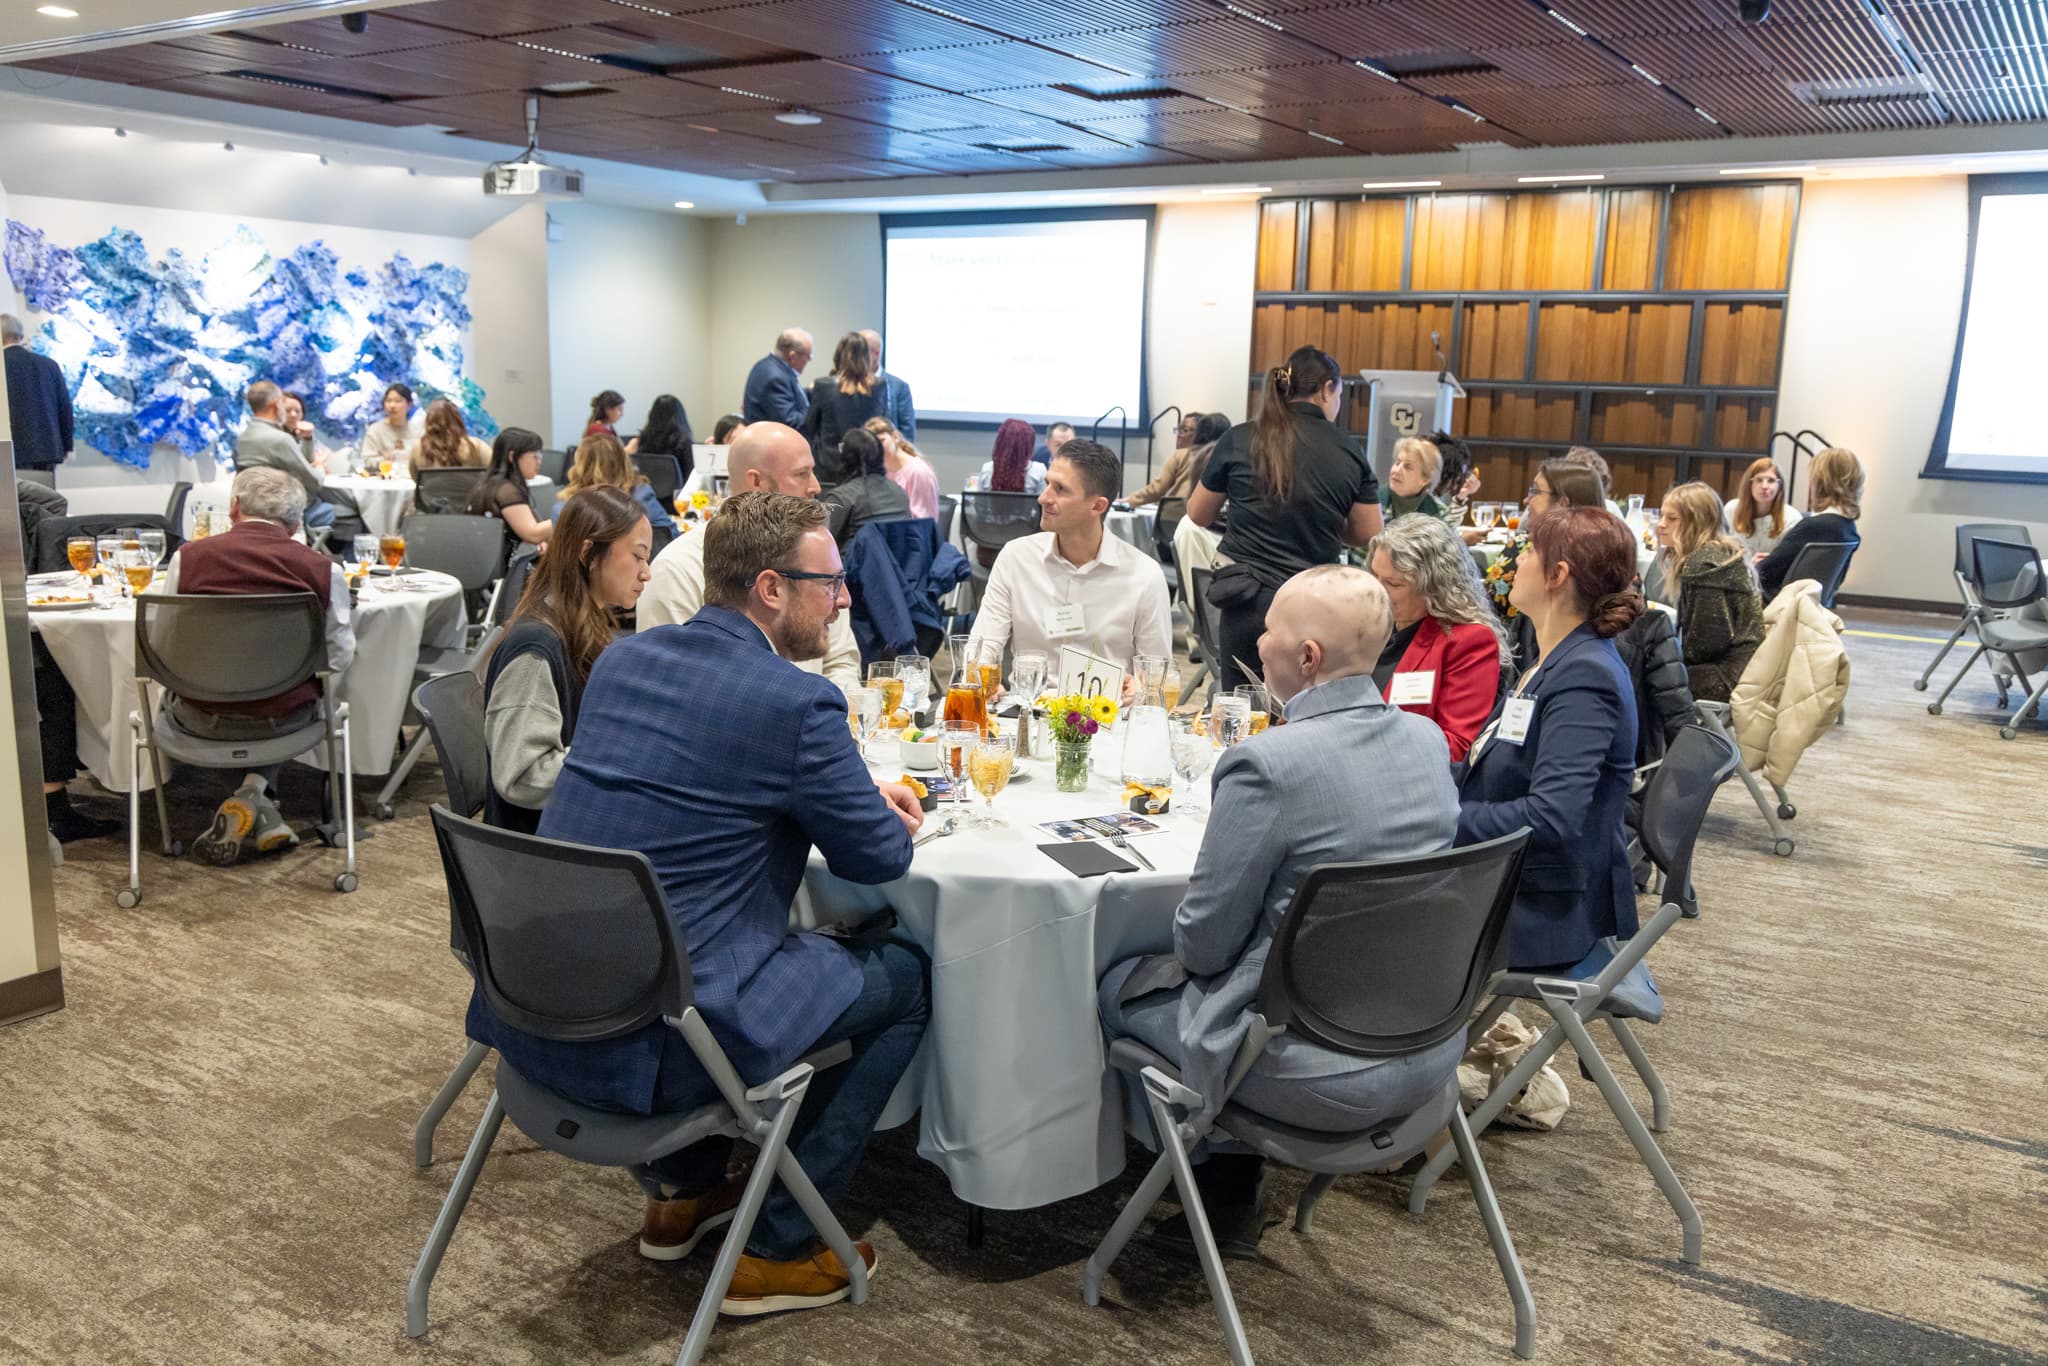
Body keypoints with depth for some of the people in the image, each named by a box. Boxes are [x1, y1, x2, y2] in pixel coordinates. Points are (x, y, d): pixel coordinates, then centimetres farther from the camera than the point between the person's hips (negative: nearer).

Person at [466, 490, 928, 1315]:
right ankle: (778, 1251, 16)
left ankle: (685, 1193, 40)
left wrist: (858, 797, 20)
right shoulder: (797, 704, -15)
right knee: (902, 979, 9)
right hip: (647, 1044, -8)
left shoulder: (623, 659, 8)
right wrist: (890, 819, 20)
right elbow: (878, 860, -4)